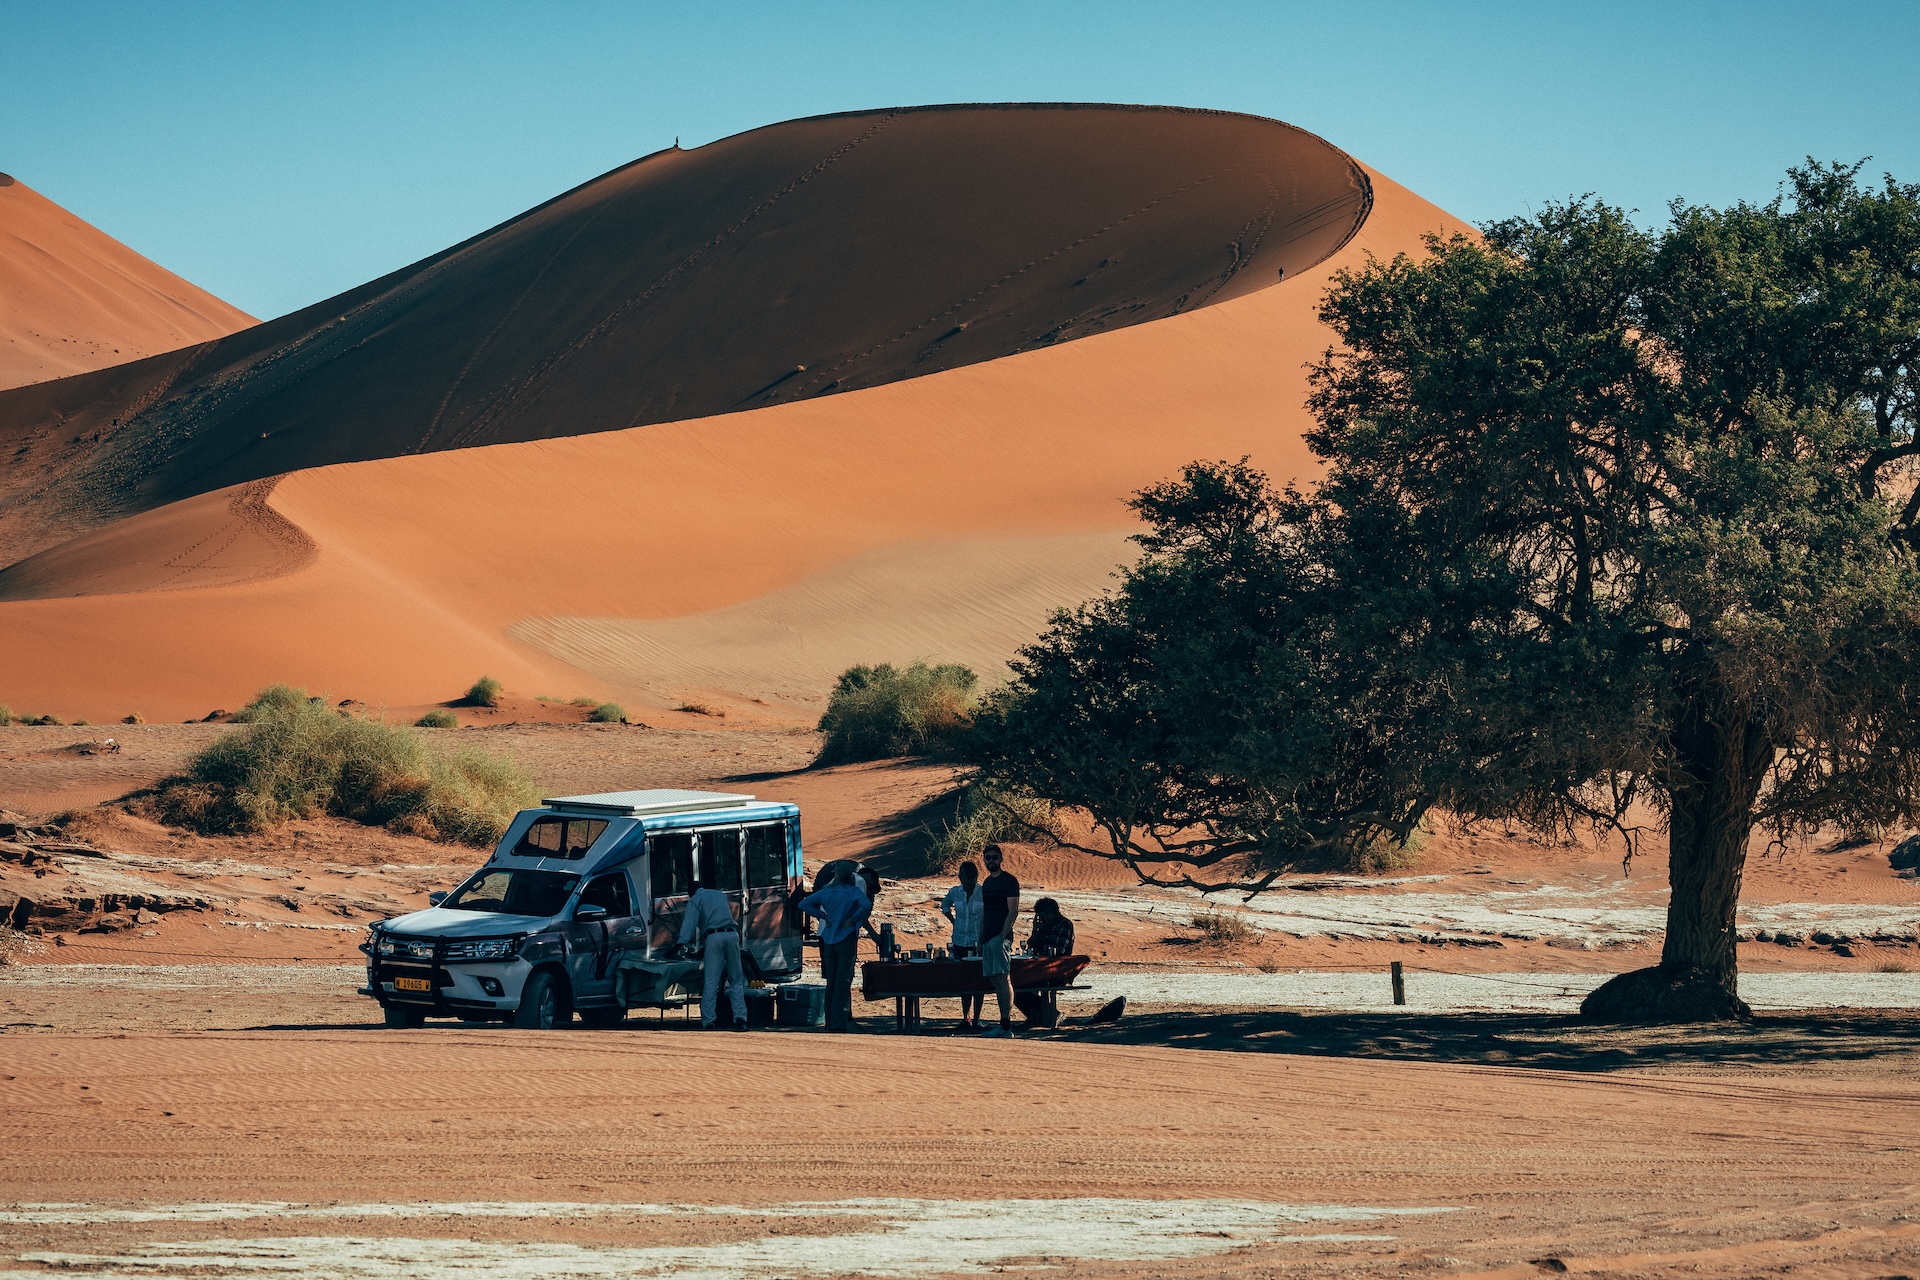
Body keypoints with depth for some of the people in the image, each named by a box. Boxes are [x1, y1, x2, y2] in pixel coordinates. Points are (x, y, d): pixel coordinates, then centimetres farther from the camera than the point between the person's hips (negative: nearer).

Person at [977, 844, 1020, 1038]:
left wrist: (1003, 935, -19)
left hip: (1000, 936, -9)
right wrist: (981, 939, 18)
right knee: (994, 980, 7)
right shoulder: (987, 883, 19)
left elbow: (1013, 911, -12)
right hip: (988, 938, 9)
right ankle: (1003, 1025, 9)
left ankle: (1006, 1025, -16)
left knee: (1002, 979, -13)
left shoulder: (1008, 881, -6)